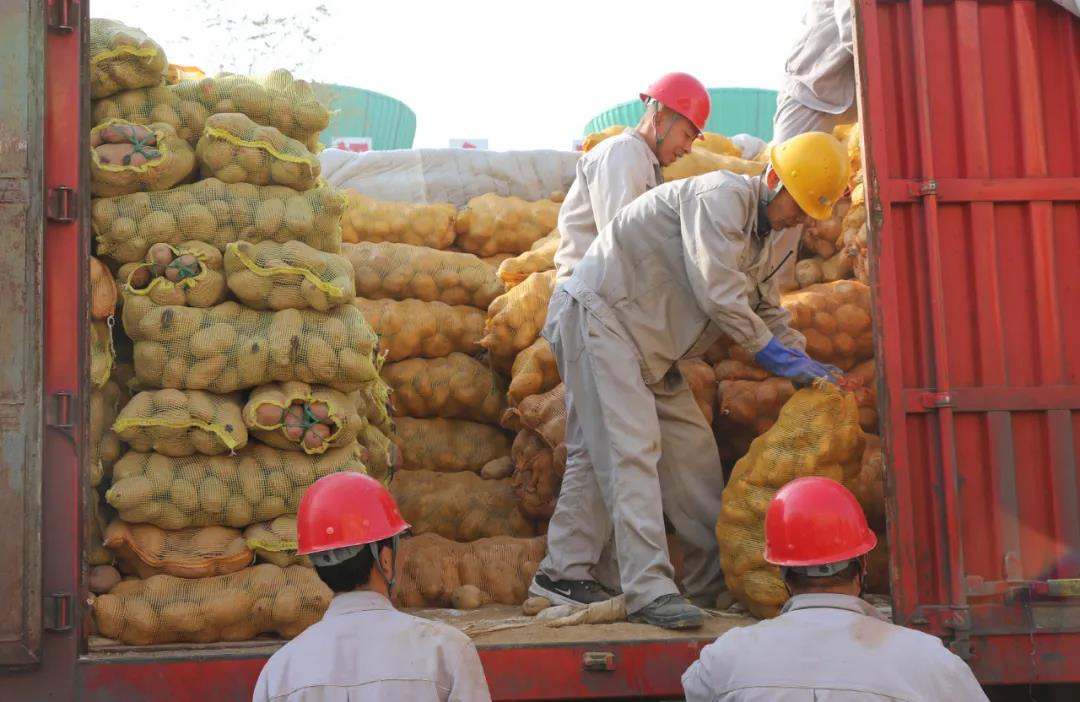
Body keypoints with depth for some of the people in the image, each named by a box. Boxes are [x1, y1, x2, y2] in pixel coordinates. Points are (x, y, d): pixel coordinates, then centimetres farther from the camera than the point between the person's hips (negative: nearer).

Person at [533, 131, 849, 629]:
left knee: (693, 449, 8)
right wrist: (775, 354, -14)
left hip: (648, 348, 10)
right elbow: (716, 292, -23)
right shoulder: (722, 195, -16)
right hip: (599, 313, -10)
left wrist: (807, 365, 10)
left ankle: (712, 577, 17)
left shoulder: (760, 240, 15)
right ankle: (648, 589, -20)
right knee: (631, 449, -17)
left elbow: (769, 313, 25)